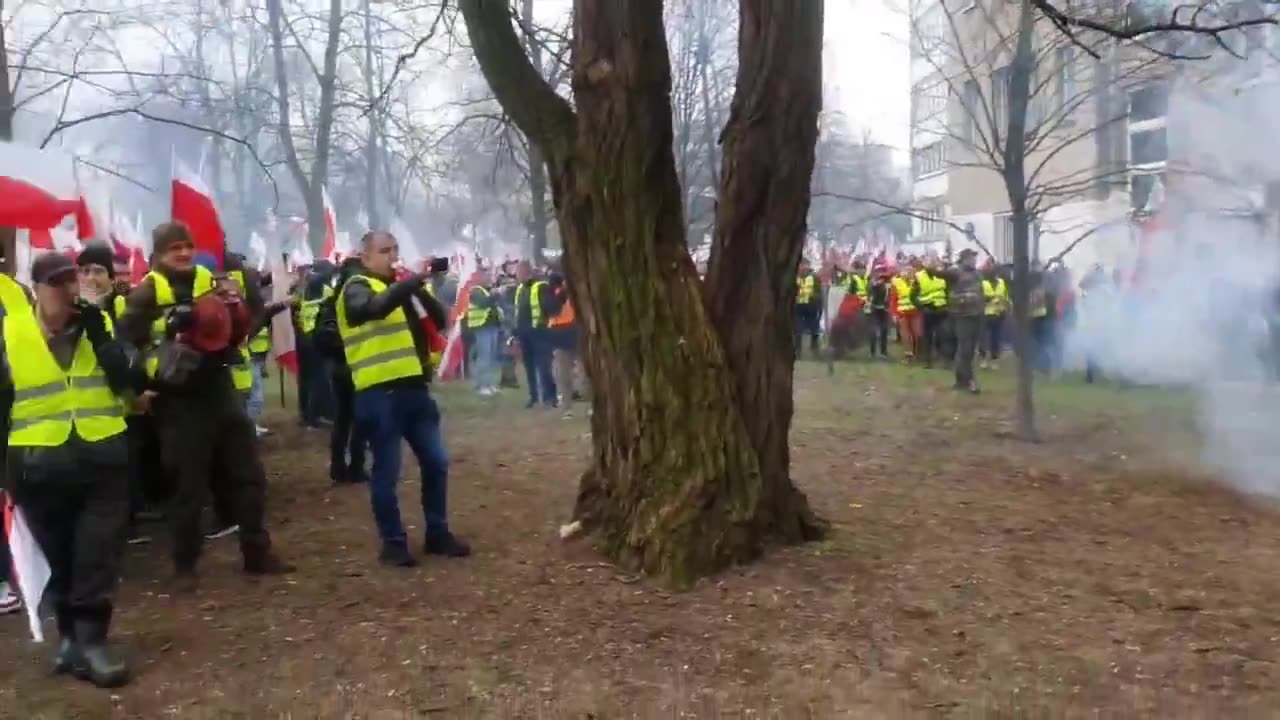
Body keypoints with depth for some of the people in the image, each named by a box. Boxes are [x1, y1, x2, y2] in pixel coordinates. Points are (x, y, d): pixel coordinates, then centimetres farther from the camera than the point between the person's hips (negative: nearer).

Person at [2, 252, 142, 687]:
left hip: (102, 458, 0)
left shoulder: (99, 323, 4)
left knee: (98, 555, 0)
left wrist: (100, 336, -16)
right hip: (39, 465, 0)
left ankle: (90, 638, 7)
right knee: (60, 557, 12)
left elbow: (128, 381, -7)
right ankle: (73, 635, 26)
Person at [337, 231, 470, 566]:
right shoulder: (357, 288, -3)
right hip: (379, 393, -7)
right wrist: (408, 284, -29)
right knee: (387, 472, 0)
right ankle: (392, 542, 11)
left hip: (414, 388, 7)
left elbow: (439, 320, 12)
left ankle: (437, 533, 22)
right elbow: (376, 307, -26)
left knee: (436, 463, 10)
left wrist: (419, 289, -2)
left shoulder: (403, 287, 20)